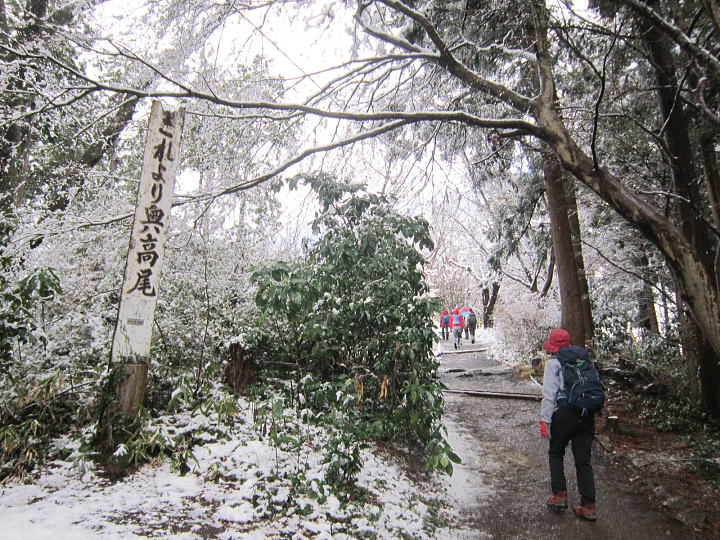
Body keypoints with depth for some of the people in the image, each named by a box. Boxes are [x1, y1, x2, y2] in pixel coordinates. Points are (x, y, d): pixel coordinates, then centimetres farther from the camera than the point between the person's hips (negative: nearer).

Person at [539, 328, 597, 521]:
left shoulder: (554, 363, -5)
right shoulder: (585, 360, 11)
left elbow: (549, 394, -11)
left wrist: (544, 420, -9)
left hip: (565, 415, -5)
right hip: (587, 416, 5)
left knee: (555, 454, 16)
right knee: (583, 460, 10)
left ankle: (560, 495, 13)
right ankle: (589, 506, 11)